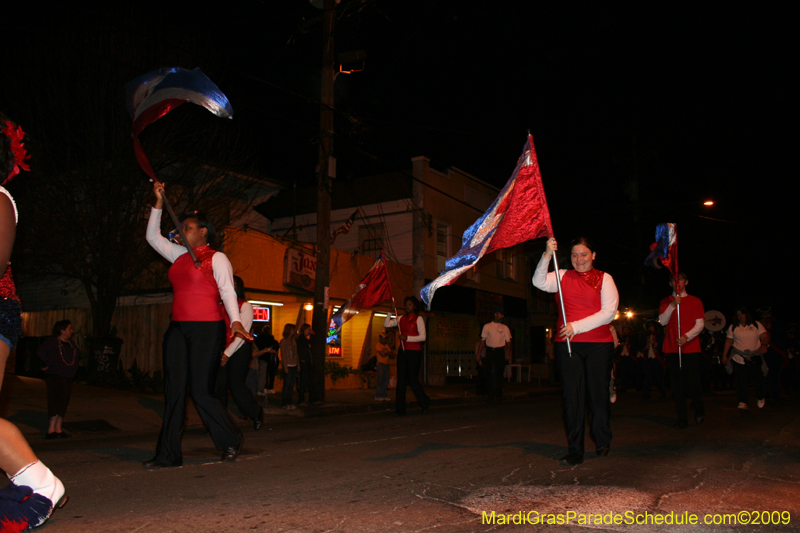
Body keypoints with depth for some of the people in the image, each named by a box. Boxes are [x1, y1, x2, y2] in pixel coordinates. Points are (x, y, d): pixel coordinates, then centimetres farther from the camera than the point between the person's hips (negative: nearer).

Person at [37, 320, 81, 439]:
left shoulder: (71, 342, 17)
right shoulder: (53, 341, -7)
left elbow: (77, 354, 32)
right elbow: (40, 352, -18)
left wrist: (77, 363, 15)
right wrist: (50, 364, -18)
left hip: (68, 377, 8)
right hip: (55, 375, -8)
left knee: (63, 403, 8)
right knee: (58, 401, -14)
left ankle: (58, 430, 14)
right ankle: (52, 430, -13)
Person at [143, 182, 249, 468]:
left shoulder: (217, 258, -1)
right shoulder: (180, 256, 19)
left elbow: (227, 291, -10)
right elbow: (153, 237, 26)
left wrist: (235, 320, -26)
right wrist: (158, 203, 19)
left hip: (206, 329, -7)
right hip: (178, 328, 7)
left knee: (201, 391, -6)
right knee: (174, 391, 5)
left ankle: (231, 439, 15)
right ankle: (168, 454, 10)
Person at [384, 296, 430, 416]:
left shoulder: (418, 319, -3)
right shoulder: (401, 319, 12)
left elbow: (423, 337, -11)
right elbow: (386, 324, 11)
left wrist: (407, 338, -17)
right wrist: (390, 313, 0)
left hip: (414, 352, -5)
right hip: (403, 352, 5)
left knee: (412, 380, -2)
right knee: (401, 380, 2)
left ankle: (425, 403, 20)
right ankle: (400, 410, 5)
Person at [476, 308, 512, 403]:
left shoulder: (505, 328, 9)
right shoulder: (487, 326, 9)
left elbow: (508, 341, 5)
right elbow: (483, 340, 10)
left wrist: (508, 353, -10)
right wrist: (478, 353, 5)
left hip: (500, 352, -1)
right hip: (489, 351, 1)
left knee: (499, 374, -4)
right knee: (490, 373, 1)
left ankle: (498, 395, 2)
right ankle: (491, 395, 9)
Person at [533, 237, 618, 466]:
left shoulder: (604, 279, 4)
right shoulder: (563, 276, 10)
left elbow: (608, 312, -6)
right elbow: (539, 282, -7)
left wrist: (576, 326, -13)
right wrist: (547, 256, -19)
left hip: (599, 344, -1)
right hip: (567, 344, 1)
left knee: (598, 393, 6)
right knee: (572, 396, -1)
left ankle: (603, 443, 28)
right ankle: (575, 451, 5)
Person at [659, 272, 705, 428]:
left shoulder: (695, 301, 8)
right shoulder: (665, 302, 12)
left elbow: (700, 324, 1)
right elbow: (662, 321, -1)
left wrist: (686, 336, -15)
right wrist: (672, 305, -13)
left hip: (691, 348, -1)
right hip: (672, 348, 1)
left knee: (693, 382, -4)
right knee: (677, 384, -1)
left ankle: (699, 409, 23)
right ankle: (682, 418, 5)